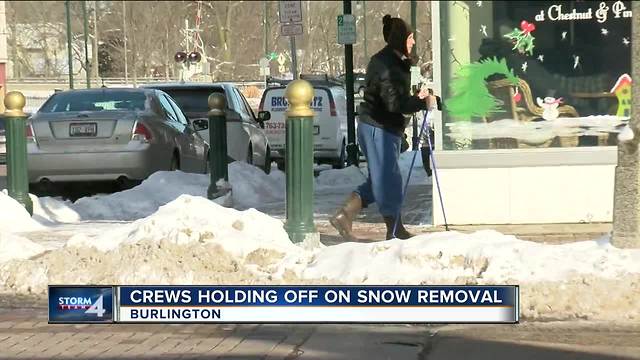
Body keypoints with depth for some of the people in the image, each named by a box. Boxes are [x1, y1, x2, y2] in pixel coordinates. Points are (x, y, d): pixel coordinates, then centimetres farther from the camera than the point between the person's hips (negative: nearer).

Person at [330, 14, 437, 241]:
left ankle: (343, 216, 12)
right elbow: (394, 103, -26)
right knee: (388, 180, -1)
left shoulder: (396, 62, 14)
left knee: (379, 180, 14)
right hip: (377, 128, -10)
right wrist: (422, 103, -19)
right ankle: (395, 232, 8)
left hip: (387, 129, 10)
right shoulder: (384, 65, -19)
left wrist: (416, 98, 6)